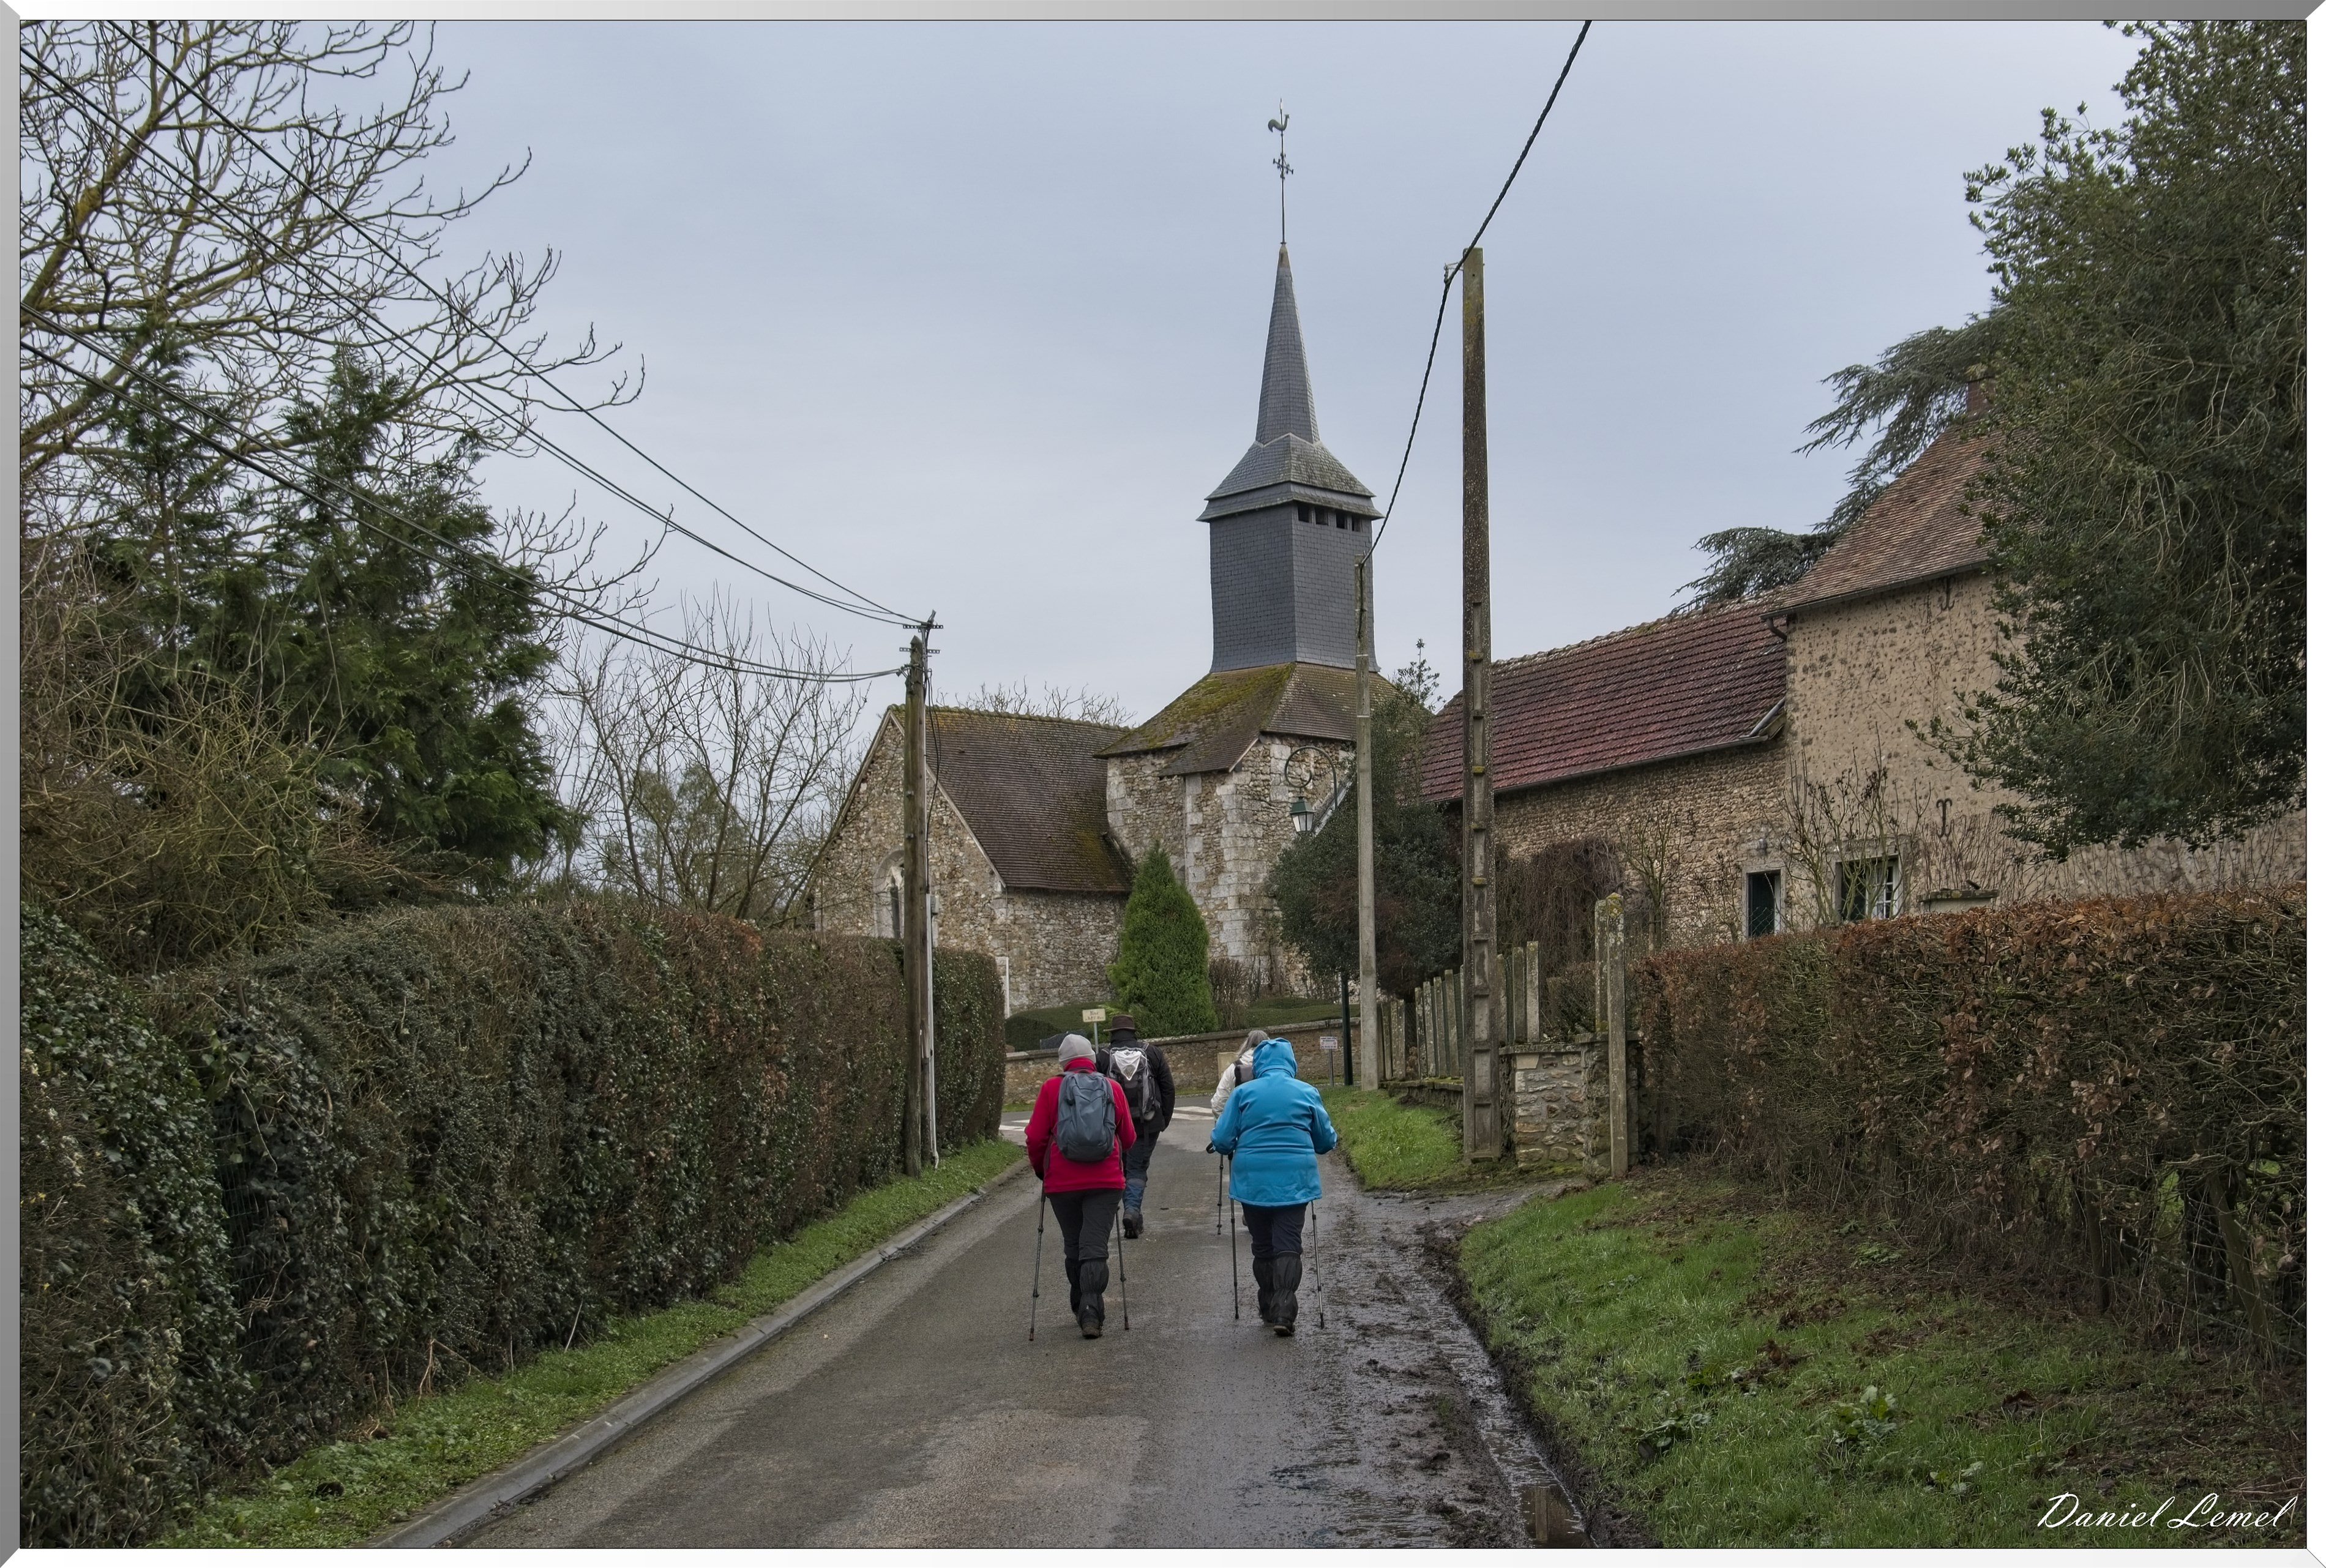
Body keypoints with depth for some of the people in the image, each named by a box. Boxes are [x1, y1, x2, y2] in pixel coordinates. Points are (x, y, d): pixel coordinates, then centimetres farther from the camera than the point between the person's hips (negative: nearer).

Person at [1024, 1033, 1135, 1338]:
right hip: (1105, 1181, 0)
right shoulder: (1113, 1087, 4)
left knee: (1073, 1247, 14)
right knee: (1095, 1248, -2)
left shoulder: (1052, 1088, -1)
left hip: (1062, 1183, 0)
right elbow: (1128, 1138, 10)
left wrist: (1041, 1169, 15)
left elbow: (1035, 1138, -2)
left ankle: (1082, 1309, 24)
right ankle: (1092, 1313, -16)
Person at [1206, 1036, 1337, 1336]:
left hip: (1253, 1181, 1)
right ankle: (1284, 1310, -14)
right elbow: (1327, 1140, 9)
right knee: (1288, 1246, -2)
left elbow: (1221, 1140, -2)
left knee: (1262, 1247, 13)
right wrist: (1332, 1139, 31)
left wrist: (1232, 1151, 20)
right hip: (1294, 1181, -1)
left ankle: (1269, 1308, 19)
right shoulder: (1307, 1093, 2)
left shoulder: (1243, 1093, -1)